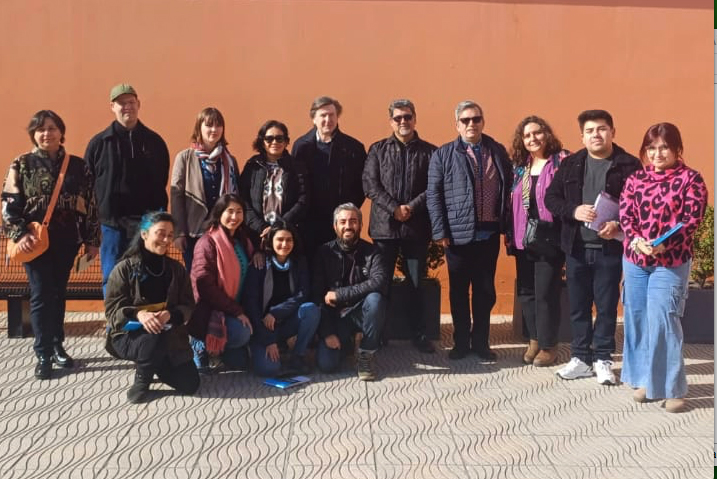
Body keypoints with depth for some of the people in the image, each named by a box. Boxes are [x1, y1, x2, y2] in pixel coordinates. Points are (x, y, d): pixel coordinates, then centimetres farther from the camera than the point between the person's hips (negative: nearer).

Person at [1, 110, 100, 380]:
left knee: (58, 293, 11)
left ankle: (57, 345, 25)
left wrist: (92, 240, 3)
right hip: (36, 240, -2)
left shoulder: (77, 165, 4)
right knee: (41, 295, -2)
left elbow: (90, 204, 5)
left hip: (67, 241, 2)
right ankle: (43, 355, 7)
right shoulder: (22, 165, 0)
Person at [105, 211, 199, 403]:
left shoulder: (176, 268, 4)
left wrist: (170, 314, -23)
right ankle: (142, 378, -7)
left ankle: (156, 364, 24)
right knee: (157, 338, -39)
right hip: (130, 335, -4)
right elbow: (112, 309, -11)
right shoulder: (125, 268, -8)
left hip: (170, 335, 4)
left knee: (190, 385, -6)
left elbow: (188, 305, 0)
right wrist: (138, 314, -32)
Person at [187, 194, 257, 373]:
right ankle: (201, 344, -4)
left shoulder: (243, 240, 9)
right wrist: (236, 311, -20)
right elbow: (206, 286, -20)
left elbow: (248, 278, 18)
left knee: (240, 363, -3)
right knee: (241, 334, -31)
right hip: (210, 310, -7)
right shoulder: (207, 242, -13)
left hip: (235, 309, 7)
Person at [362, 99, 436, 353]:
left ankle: (419, 334, 17)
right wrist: (394, 208, -12)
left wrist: (411, 207, -14)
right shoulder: (378, 149, 7)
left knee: (416, 283, 6)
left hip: (417, 227, 0)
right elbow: (370, 185, -1)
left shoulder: (429, 151, 6)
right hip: (384, 226, 0)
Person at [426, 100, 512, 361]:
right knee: (459, 291, 8)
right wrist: (440, 231, -9)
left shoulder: (498, 151, 8)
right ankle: (461, 343, 21)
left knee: (485, 291, 10)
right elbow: (433, 194, -3)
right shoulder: (443, 155, 0)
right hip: (458, 234, -2)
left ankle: (481, 343, 23)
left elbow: (508, 190, 10)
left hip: (489, 234, 2)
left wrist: (508, 226, 4)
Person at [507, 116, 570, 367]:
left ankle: (548, 345, 13)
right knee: (526, 292, 10)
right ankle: (535, 339, 26)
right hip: (523, 240, 6)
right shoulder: (519, 167, 12)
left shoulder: (561, 162, -5)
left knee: (545, 293, -2)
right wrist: (511, 235, 11)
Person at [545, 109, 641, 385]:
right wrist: (573, 210, -14)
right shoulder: (570, 164, 6)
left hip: (610, 248, -3)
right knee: (578, 306, 10)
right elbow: (551, 197, 5)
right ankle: (581, 358, 22)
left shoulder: (629, 165, -4)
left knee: (606, 306, 6)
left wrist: (619, 225, -20)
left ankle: (602, 360, 20)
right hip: (576, 248, 3)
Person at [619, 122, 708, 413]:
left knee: (662, 320, -11)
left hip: (672, 262, -4)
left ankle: (672, 388, 0)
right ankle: (642, 380, 22)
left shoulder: (690, 179, -3)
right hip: (634, 259, 5)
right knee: (636, 319, 9)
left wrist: (663, 245, -23)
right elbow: (625, 215, 2)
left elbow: (691, 220, -10)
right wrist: (637, 241, -17)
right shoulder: (636, 179, 8)